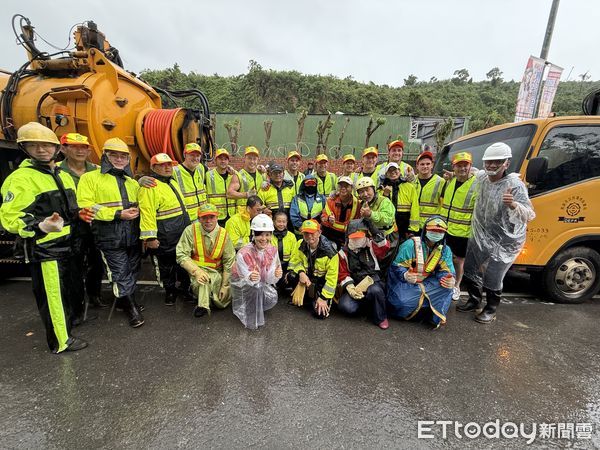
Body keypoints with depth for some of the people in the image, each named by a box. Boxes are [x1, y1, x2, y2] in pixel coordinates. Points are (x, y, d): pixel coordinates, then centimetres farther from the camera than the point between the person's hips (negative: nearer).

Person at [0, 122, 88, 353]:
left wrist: (80, 214, 7)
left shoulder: (64, 175, 11)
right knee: (52, 294, 1)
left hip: (65, 244, 8)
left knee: (66, 288, 22)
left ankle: (67, 320, 42)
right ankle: (60, 341, 16)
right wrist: (40, 227, -37)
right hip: (43, 248, -8)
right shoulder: (20, 178, -15)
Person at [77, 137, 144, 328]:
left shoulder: (132, 182, 16)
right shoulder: (90, 178, -1)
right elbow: (85, 206, -11)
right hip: (110, 237, -5)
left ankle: (124, 300, 34)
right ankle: (131, 308, 13)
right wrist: (117, 214, -19)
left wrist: (138, 211, -2)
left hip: (133, 236, 6)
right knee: (120, 273, -1)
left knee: (132, 271, 15)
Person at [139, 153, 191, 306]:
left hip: (183, 234, 8)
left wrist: (187, 226, 25)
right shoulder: (149, 187, -15)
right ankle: (170, 291, 27)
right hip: (165, 239, -8)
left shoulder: (173, 182, 13)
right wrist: (150, 237, -24)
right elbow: (147, 213, -21)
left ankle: (185, 286, 34)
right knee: (166, 266, 8)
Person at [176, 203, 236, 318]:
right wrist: (196, 271, -27)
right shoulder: (190, 231, -10)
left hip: (217, 273, 2)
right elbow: (181, 255, -12)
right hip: (197, 269, -2)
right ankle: (203, 304, -14)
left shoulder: (223, 234, -7)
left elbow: (229, 262, -2)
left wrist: (225, 286, -4)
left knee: (223, 302, -8)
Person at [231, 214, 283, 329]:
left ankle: (254, 308, 17)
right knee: (256, 287, -32)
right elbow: (246, 279, -25)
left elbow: (269, 279, -15)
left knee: (272, 298, -13)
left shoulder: (273, 250, -18)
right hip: (242, 284, -5)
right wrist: (251, 277, -49)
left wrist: (276, 275, -38)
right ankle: (252, 320, -10)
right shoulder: (243, 254, -31)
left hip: (261, 283, 5)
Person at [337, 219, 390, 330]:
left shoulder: (371, 246, 3)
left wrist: (373, 230, -22)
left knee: (375, 291, -37)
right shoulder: (343, 252, 3)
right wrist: (350, 288, -14)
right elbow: (342, 274, 1)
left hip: (373, 281, -1)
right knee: (346, 306, -26)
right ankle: (367, 307, 5)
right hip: (354, 286, 1)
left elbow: (384, 246, -18)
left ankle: (380, 317, -7)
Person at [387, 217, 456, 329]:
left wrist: (450, 280, -25)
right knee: (403, 301, -33)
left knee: (447, 286, -21)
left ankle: (435, 316, -9)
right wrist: (405, 275, -38)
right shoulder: (410, 244, -16)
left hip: (426, 283, 5)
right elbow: (397, 266, -16)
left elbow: (446, 271, 0)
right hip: (405, 282, -5)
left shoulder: (445, 250, 1)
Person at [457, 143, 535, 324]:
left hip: (504, 242, -6)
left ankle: (491, 310, 26)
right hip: (479, 236, 7)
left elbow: (529, 215, -29)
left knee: (492, 278, 0)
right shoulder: (481, 177, -2)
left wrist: (513, 205, -47)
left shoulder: (515, 185, -21)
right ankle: (474, 301, 38)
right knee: (470, 271, 15)